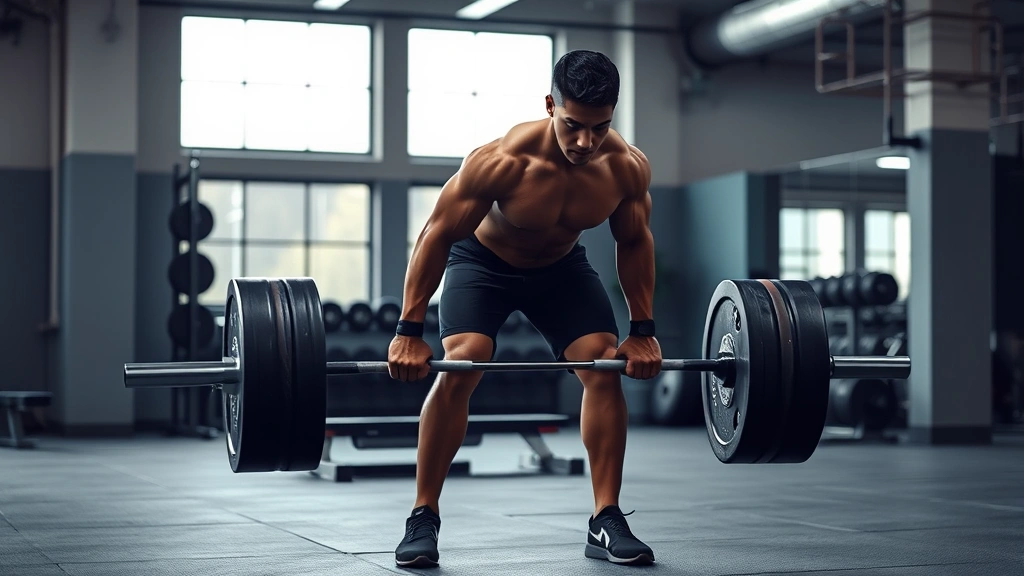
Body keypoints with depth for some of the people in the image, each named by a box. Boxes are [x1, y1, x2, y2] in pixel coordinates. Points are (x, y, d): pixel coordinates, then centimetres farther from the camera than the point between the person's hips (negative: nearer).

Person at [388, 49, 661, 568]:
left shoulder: (627, 168, -26)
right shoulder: (503, 161, -37)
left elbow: (634, 242, -5)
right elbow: (437, 234, -26)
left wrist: (642, 330, -3)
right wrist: (409, 331, -25)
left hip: (562, 267, 4)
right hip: (483, 261, -3)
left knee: (606, 368, -11)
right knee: (459, 367, -22)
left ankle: (606, 523, -1)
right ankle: (423, 519, -11)